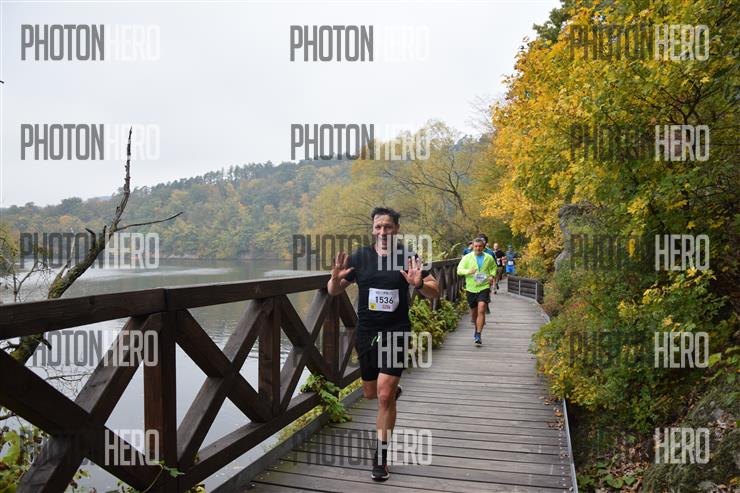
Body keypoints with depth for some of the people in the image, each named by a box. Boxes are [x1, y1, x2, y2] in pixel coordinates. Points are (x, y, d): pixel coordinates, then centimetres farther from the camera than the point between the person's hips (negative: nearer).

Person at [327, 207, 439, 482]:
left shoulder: (408, 258, -6)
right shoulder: (359, 257, -2)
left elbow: (435, 292, -5)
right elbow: (333, 291, 3)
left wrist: (419, 284, -28)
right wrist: (336, 278, -20)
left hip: (396, 334, -3)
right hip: (366, 334, 3)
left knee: (384, 396, -9)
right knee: (370, 393, 19)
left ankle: (381, 456, 9)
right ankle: (393, 389, 55)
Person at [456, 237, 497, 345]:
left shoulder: (488, 258, 4)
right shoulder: (467, 257, -1)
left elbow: (493, 267, 22)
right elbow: (459, 270, -8)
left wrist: (492, 275, 2)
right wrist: (468, 271, -27)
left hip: (484, 287, -1)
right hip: (471, 288, 1)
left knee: (481, 310, -17)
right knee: (473, 312, 14)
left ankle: (478, 335, -15)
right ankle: (477, 329, 42)